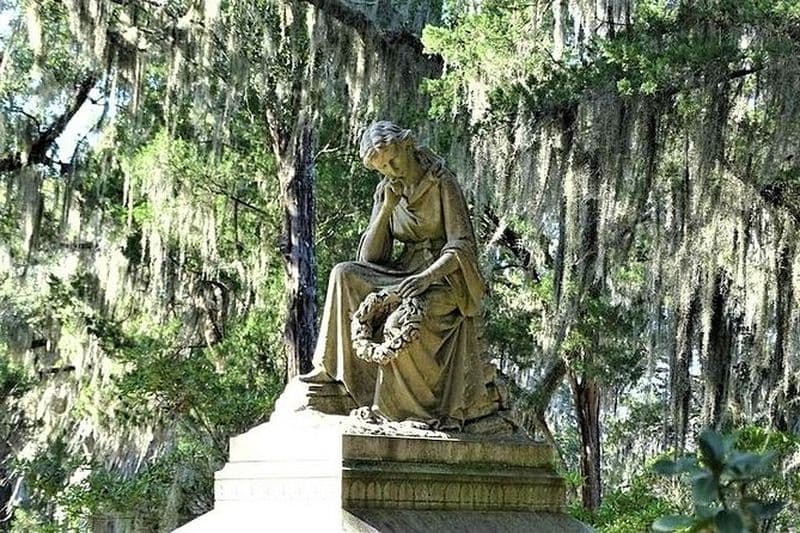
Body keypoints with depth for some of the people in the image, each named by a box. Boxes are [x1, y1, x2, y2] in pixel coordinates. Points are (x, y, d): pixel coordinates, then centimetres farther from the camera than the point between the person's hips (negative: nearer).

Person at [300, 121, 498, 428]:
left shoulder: (442, 183, -8)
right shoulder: (387, 191, 9)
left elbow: (462, 246, -15)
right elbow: (369, 258, 2)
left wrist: (428, 275, -31)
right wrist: (386, 209, -10)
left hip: (444, 275, -6)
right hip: (406, 272, 6)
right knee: (344, 275, -17)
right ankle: (332, 367, -16)